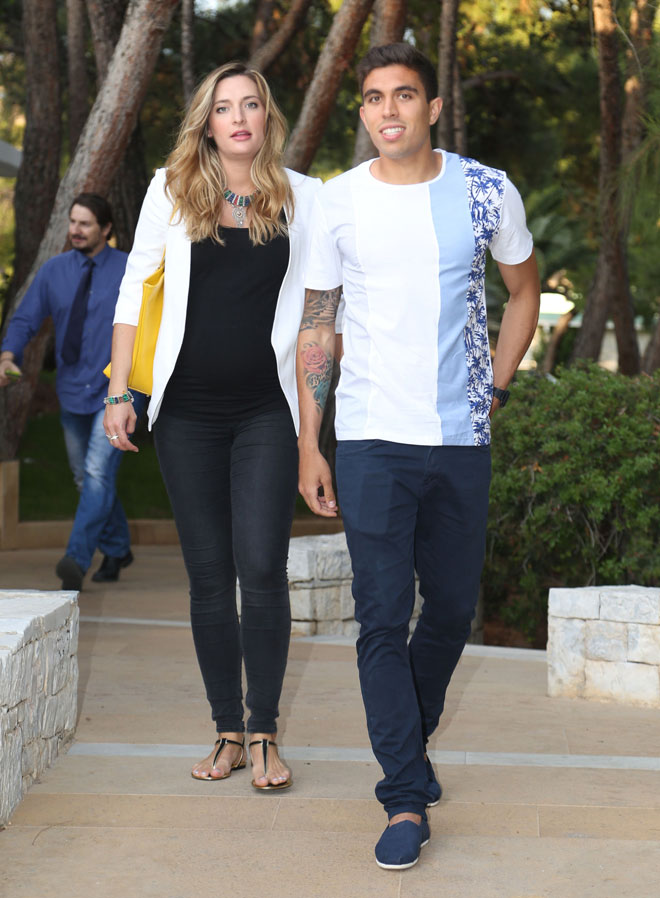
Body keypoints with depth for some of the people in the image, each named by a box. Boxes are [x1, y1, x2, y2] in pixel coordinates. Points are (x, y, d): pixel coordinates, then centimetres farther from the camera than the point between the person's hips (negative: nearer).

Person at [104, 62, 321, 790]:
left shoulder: (303, 198, 4)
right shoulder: (171, 189, 5)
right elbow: (134, 292, 9)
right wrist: (119, 392, 3)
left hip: (267, 410, -1)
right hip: (188, 411, 1)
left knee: (262, 568, -8)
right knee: (208, 576, 5)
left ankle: (264, 735, 5)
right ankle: (226, 732, 15)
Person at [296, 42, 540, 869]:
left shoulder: (486, 192, 0)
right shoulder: (337, 202, 0)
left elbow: (524, 290, 16)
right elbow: (315, 325, 5)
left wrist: (494, 389, 8)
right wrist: (307, 445, 2)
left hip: (462, 437, 2)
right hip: (370, 437, -1)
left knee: (452, 609, 12)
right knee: (382, 618, -6)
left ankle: (409, 742, 37)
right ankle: (406, 799, 0)